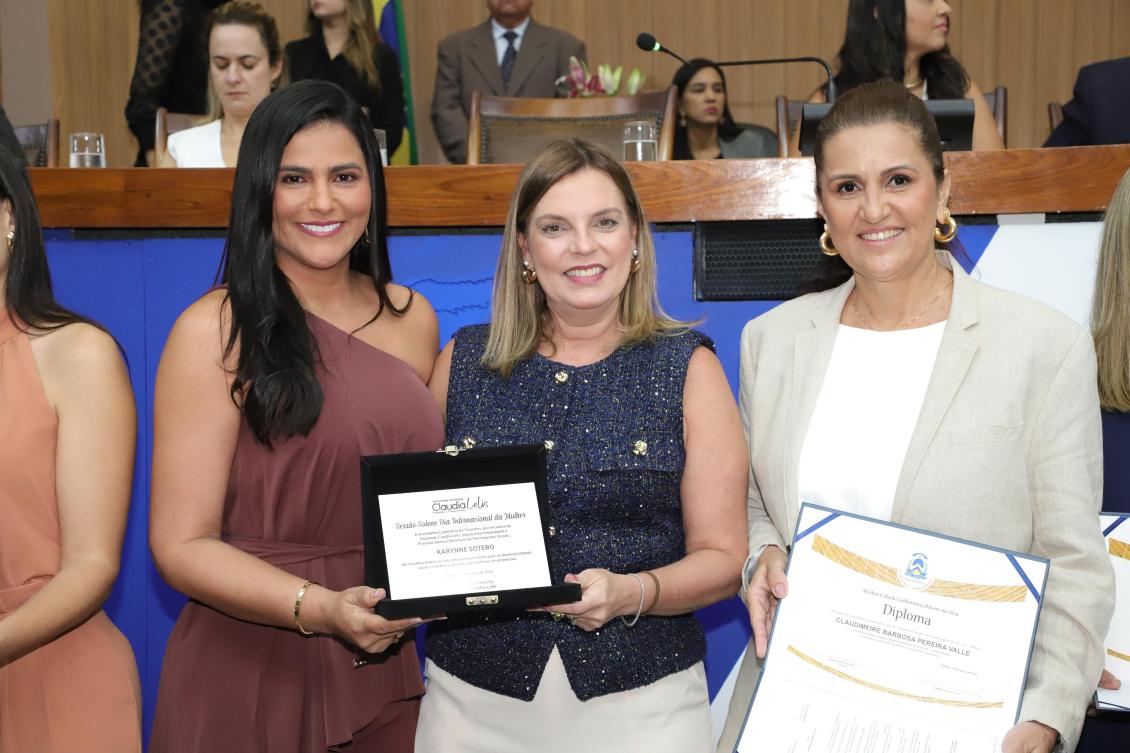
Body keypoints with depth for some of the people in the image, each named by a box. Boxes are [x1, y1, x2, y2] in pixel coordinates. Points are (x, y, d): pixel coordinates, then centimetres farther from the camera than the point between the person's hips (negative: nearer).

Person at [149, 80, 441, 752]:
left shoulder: (412, 319, 6)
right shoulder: (217, 330, -10)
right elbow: (181, 545, -12)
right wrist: (319, 608, -25)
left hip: (384, 671, 5)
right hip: (249, 677, -4)